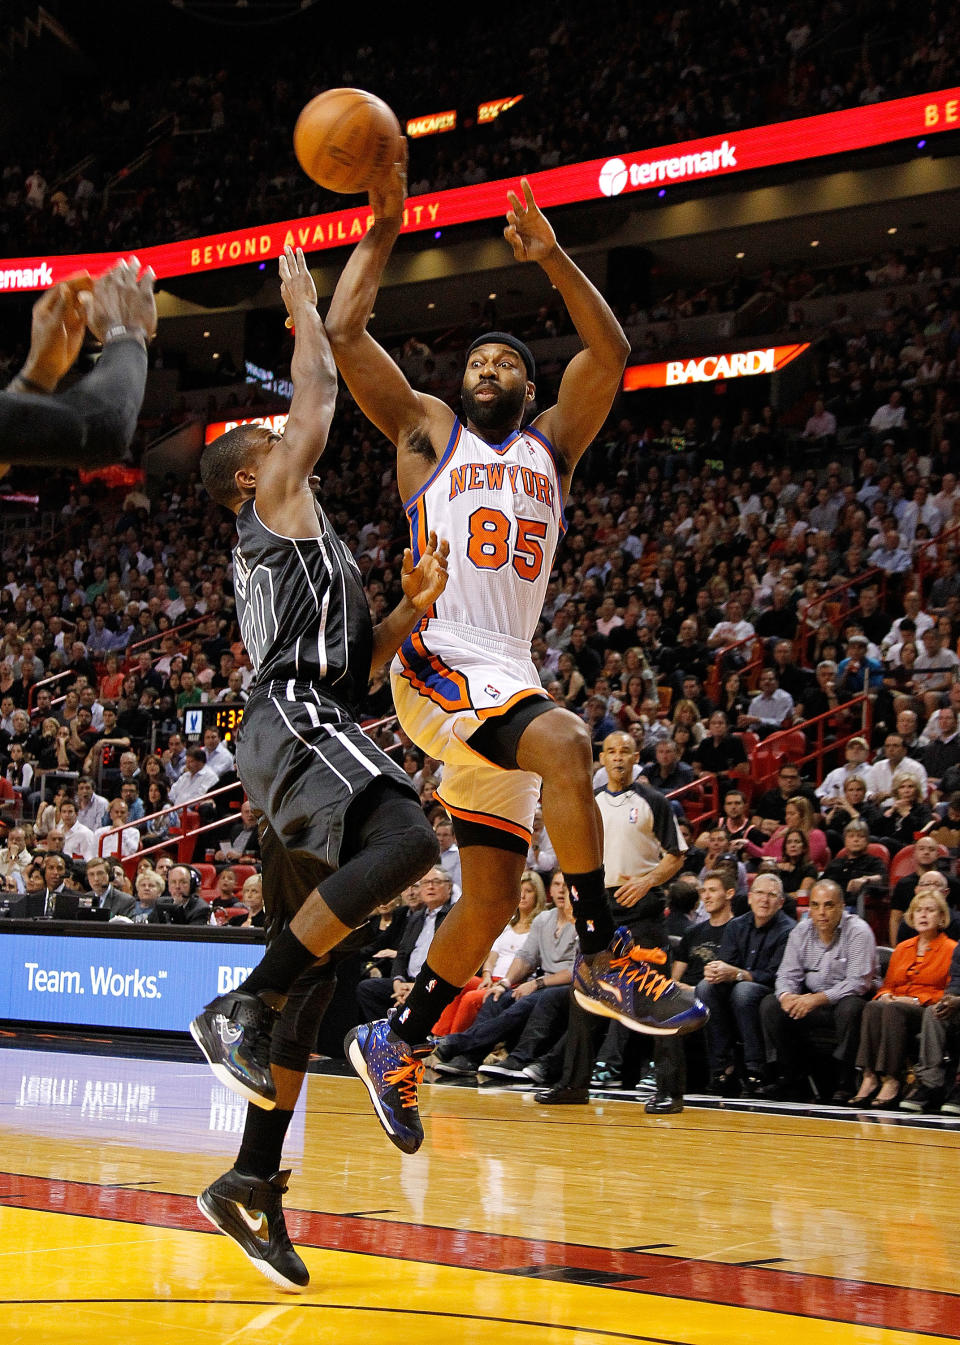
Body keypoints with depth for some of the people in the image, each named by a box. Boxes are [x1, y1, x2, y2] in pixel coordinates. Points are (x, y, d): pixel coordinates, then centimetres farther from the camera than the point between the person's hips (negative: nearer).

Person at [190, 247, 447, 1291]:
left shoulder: (298, 550, 32)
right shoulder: (276, 503, 8)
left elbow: (355, 663, 27)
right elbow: (319, 393, 7)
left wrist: (413, 609, 11)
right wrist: (302, 305, 21)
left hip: (306, 730, 10)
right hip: (293, 720, -10)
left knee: (310, 965, 4)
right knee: (405, 841, -35)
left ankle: (251, 1183, 2)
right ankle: (241, 1009, -33)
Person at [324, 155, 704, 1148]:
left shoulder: (552, 445, 22)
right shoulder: (427, 432, 14)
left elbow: (611, 356, 8)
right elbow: (344, 334, 5)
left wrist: (551, 257, 1)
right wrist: (382, 230, 7)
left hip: (508, 681, 5)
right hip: (438, 665, -5)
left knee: (491, 902, 1)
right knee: (564, 744, -34)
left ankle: (395, 1044, 16)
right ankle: (602, 960, -28)